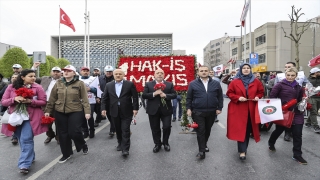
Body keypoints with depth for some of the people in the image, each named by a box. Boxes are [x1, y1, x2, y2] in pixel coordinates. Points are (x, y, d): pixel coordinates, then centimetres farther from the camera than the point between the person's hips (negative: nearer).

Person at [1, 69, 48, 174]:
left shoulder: (37, 87, -3)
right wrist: (14, 99, -16)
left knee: (26, 139, -9)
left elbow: (43, 102, -4)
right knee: (22, 140, 13)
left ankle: (24, 164, -2)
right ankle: (29, 157, 32)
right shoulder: (11, 87, 3)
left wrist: (31, 101, -19)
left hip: (30, 117, -3)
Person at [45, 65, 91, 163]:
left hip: (75, 111, -4)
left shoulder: (80, 83, -4)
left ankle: (83, 145, 25)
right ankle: (66, 153, 27)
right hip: (59, 112, 4)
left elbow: (85, 99, -7)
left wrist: (87, 111, -12)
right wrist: (48, 110, 9)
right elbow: (52, 98, 9)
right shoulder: (58, 83, 6)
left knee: (74, 132, -6)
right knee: (63, 133, 10)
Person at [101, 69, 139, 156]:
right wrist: (103, 108, -3)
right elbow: (104, 98, 6)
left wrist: (135, 108, -9)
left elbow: (135, 97, -4)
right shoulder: (108, 85, 6)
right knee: (118, 130, 15)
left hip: (126, 111, -3)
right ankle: (120, 143, 34)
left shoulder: (130, 84, -3)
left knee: (125, 130, -2)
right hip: (114, 111, 3)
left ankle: (125, 149, 3)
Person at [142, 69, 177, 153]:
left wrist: (165, 95, -18)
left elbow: (174, 95, 0)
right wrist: (154, 93, -19)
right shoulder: (148, 84, 4)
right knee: (155, 129, 9)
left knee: (167, 127, 0)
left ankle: (165, 143, 26)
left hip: (166, 110, 0)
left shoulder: (169, 84, 7)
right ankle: (157, 144, 29)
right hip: (153, 110, 0)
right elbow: (144, 95, -4)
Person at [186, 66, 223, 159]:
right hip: (198, 112, -3)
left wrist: (219, 108, 2)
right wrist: (189, 108, -3)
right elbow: (189, 97, 2)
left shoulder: (216, 83, 4)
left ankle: (204, 144, 38)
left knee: (208, 130, 17)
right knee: (200, 131, -2)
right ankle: (202, 150, 5)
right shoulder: (193, 84, -1)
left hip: (211, 112, 3)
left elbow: (220, 97, 8)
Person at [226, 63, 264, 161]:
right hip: (239, 110, -3)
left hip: (251, 110, 3)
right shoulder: (235, 82, -2)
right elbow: (229, 93, -1)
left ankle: (244, 148, 30)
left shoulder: (256, 82, 6)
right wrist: (238, 98, -16)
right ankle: (242, 151, 1)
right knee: (240, 130, -5)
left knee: (248, 129, 12)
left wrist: (258, 97, -5)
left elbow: (261, 92, 16)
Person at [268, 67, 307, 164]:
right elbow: (272, 97, -10)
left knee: (297, 134, 3)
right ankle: (271, 143, 42)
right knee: (279, 130, 13)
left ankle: (297, 155, 17)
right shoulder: (280, 85, -8)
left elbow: (299, 100, 19)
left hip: (296, 113, 4)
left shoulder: (298, 87, 8)